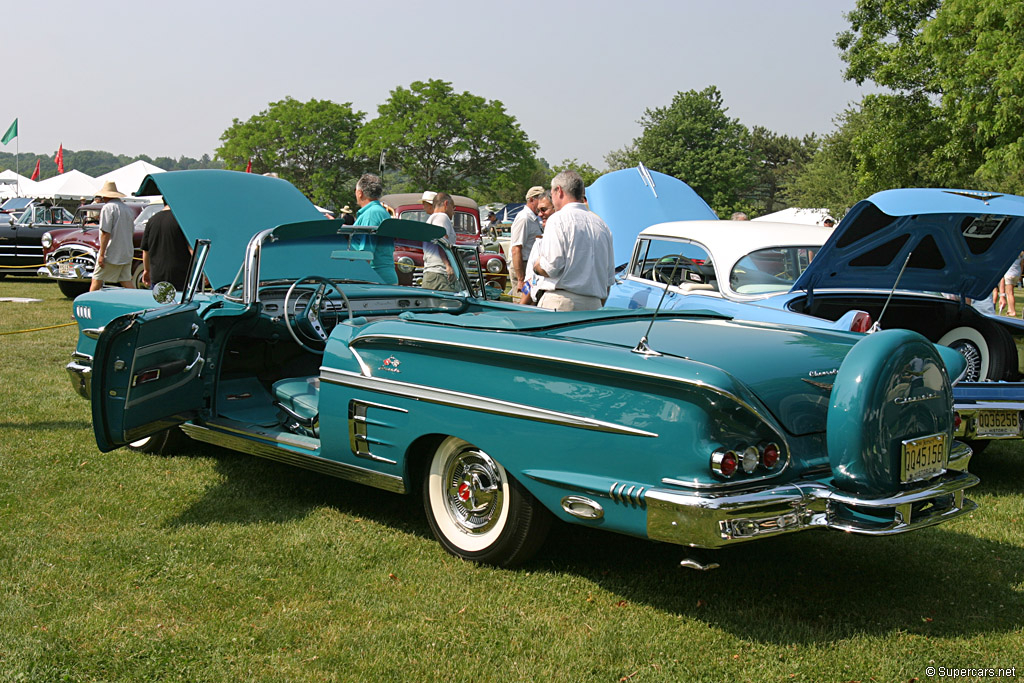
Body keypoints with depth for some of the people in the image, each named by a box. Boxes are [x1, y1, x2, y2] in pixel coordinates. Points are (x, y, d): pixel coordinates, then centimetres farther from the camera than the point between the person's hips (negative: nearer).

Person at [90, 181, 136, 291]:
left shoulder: (108, 207, -10)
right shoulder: (128, 209, 14)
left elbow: (105, 233, -17)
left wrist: (101, 254, -16)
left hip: (111, 254, -7)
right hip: (127, 254, 7)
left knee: (96, 281, 1)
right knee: (126, 281, 7)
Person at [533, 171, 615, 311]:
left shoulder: (558, 219, -4)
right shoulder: (601, 224, 19)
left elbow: (551, 268, -13)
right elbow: (609, 278, 20)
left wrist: (536, 266, 9)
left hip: (561, 304, -7)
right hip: (593, 305, 7)